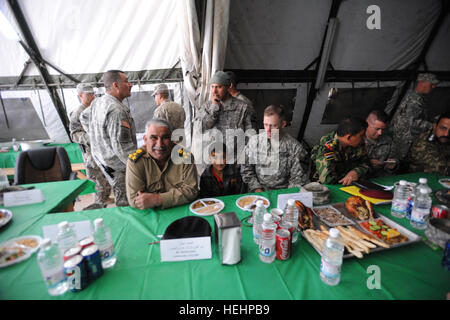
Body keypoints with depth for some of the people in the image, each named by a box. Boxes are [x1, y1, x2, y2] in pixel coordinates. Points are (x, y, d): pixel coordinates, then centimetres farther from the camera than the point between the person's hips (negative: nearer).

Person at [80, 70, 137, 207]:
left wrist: (97, 136, 28)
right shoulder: (116, 110, -24)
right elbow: (121, 146, -27)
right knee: (125, 203, 1)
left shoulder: (98, 102, 8)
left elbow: (84, 117, 28)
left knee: (121, 199, 20)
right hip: (117, 166, -10)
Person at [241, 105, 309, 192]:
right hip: (258, 193, 1)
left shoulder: (295, 148, -4)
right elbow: (246, 169, 5)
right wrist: (257, 189, -4)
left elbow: (298, 179, 0)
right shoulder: (254, 141, 1)